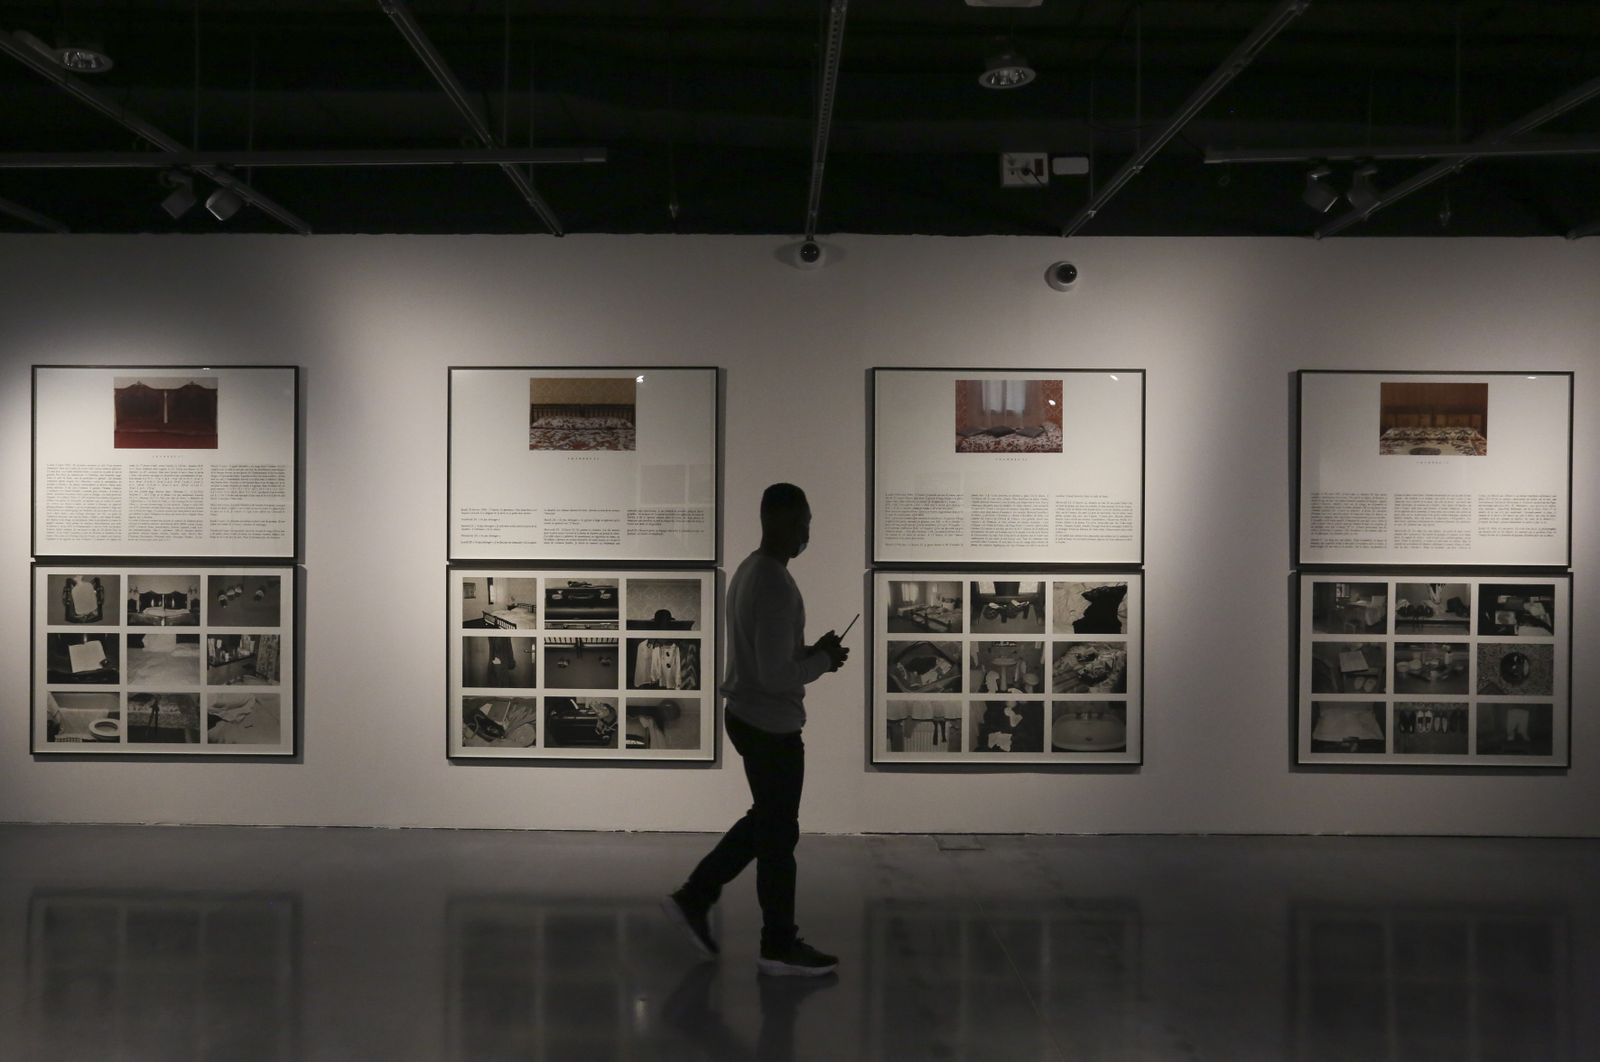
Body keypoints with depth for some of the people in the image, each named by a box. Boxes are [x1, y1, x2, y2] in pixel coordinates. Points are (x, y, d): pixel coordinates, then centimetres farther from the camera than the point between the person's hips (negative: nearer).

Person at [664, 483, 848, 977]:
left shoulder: (748, 571, 9)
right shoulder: (776, 587, -23)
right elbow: (775, 675, -26)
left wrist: (813, 652, 8)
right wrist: (822, 660, -9)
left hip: (747, 716, 10)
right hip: (771, 724, -10)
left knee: (763, 821, 22)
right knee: (778, 834, 3)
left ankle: (693, 898, 27)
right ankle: (779, 946, 15)